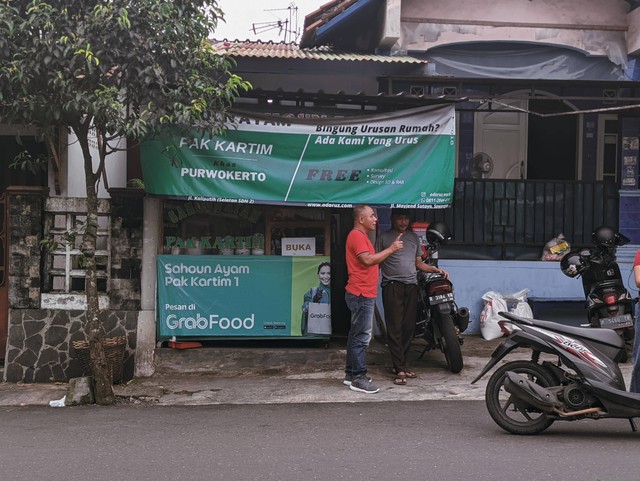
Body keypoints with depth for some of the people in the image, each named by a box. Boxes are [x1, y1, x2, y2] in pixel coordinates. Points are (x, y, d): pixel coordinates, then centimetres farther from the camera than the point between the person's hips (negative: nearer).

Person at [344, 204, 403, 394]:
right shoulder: (357, 236, -14)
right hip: (361, 294, -11)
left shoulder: (361, 236, 19)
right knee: (362, 337, -9)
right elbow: (368, 260, -24)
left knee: (357, 335, 14)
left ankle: (351, 373, 20)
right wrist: (391, 249, -18)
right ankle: (358, 378, -6)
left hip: (364, 294, 11)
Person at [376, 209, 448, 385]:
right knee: (395, 328, -8)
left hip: (411, 286, 5)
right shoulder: (384, 238, 4)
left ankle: (402, 364, 14)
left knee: (408, 327, 4)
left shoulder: (414, 237, 19)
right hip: (392, 286, -5)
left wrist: (436, 269, 7)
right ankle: (400, 369, -8)